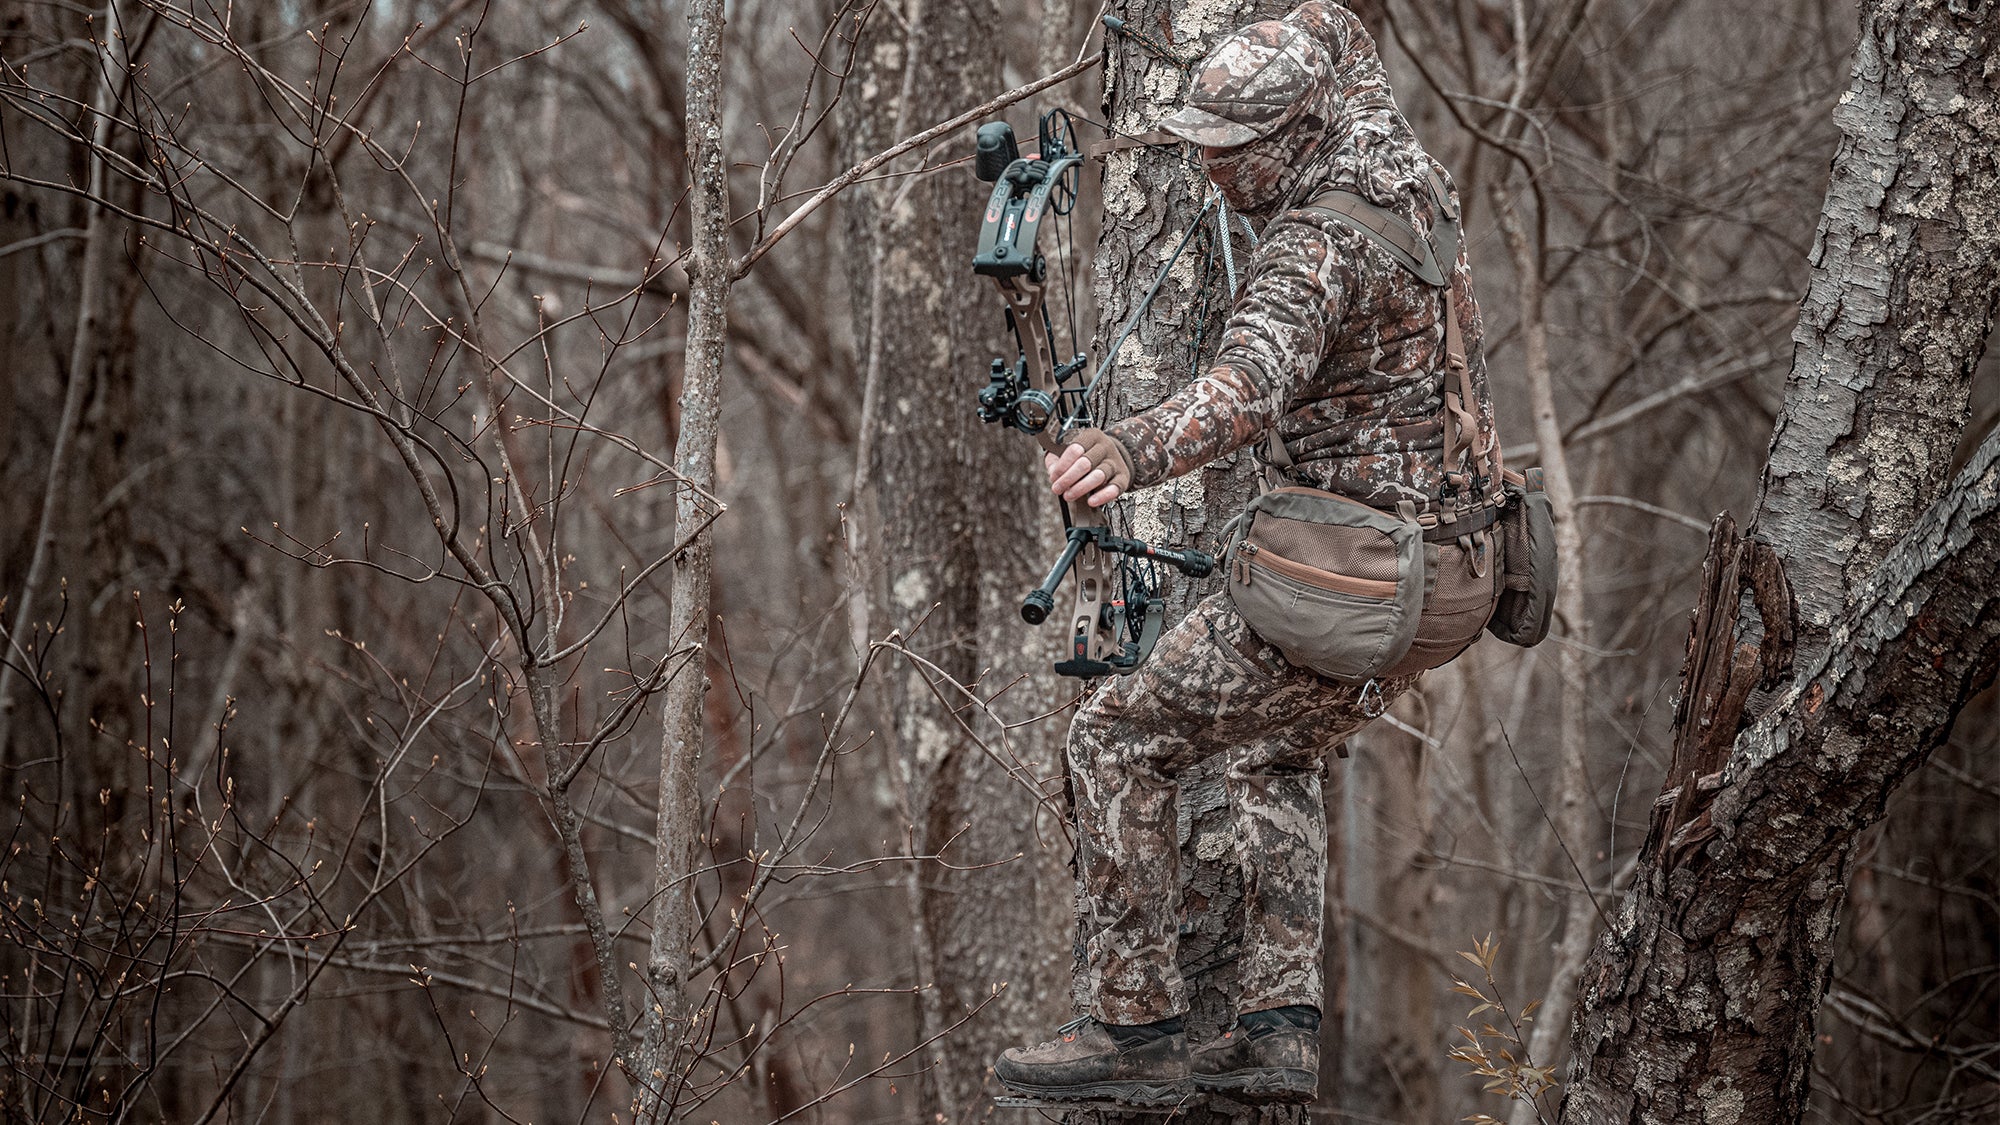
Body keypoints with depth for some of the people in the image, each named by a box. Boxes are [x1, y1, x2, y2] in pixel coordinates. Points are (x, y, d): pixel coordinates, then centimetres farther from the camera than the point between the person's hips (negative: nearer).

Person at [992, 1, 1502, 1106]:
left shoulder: (1315, 246, -22)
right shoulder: (1403, 179, 7)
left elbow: (1253, 387, -43)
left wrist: (1132, 448, -58)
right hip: (1447, 566, 10)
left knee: (1122, 738, -2)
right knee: (1275, 754, 28)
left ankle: (1135, 1025, -2)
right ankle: (1278, 1025, 16)